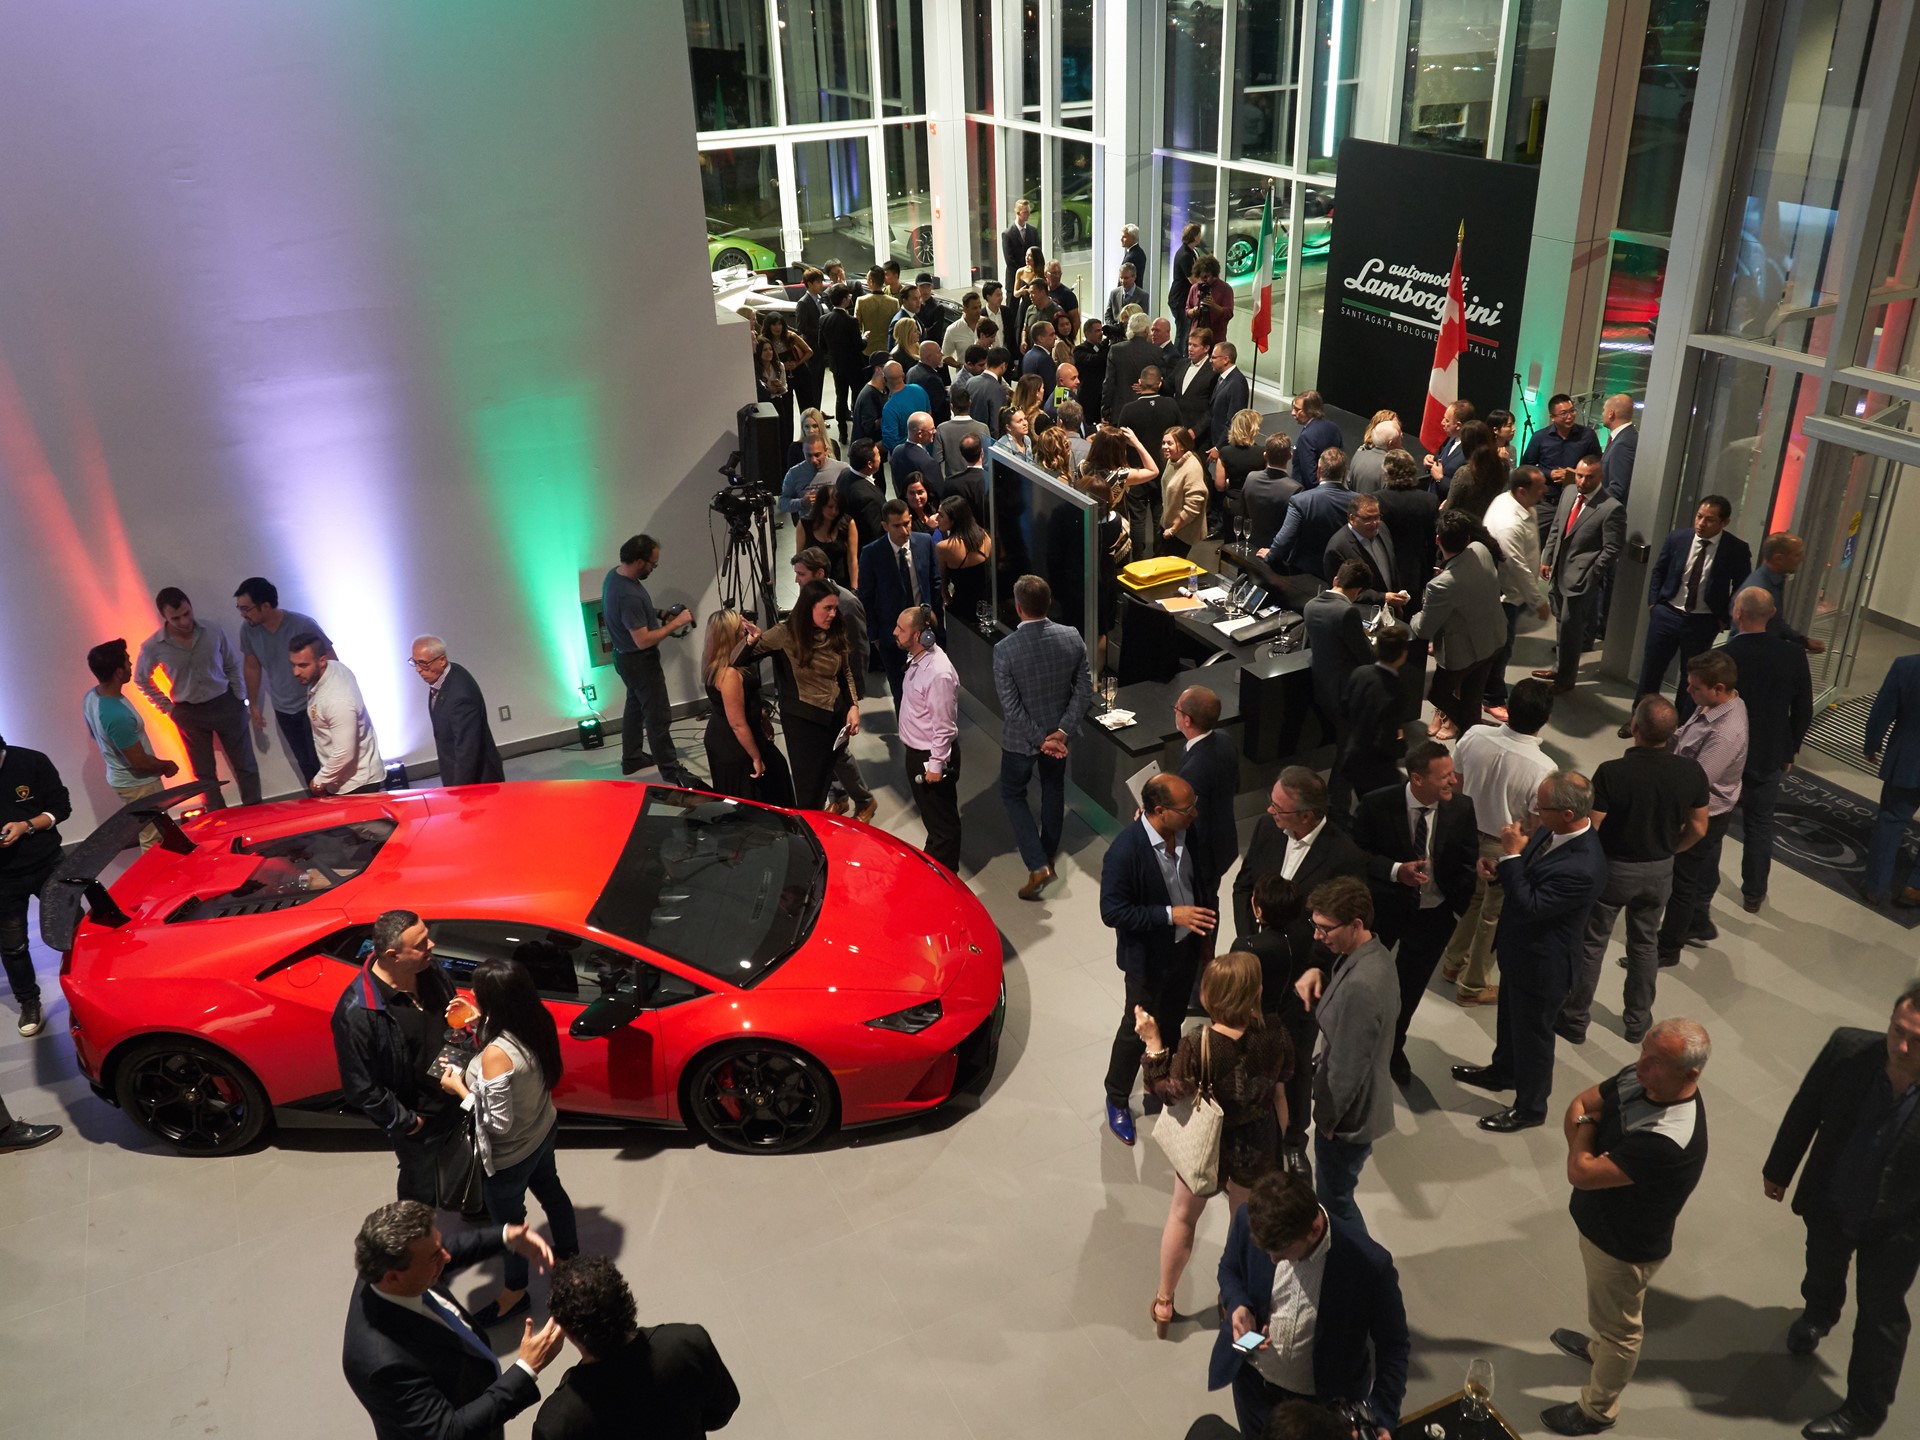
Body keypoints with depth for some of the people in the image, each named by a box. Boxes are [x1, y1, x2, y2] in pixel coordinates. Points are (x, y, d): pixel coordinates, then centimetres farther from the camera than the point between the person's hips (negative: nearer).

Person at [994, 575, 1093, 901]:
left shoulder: (1005, 650, -26)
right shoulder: (1072, 637, -15)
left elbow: (1011, 707, -22)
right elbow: (1084, 690, -10)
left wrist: (1040, 740, -13)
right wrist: (1061, 731, -11)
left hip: (1021, 739, -4)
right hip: (1058, 731, 4)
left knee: (1013, 795, 17)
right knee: (1053, 790, 26)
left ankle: (1038, 866, 6)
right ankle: (1049, 854, 44)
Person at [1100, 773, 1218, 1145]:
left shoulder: (1188, 833, -11)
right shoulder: (1125, 851, -30)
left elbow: (1204, 881, 6)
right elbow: (1112, 912, -27)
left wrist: (1206, 934, 7)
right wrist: (1170, 915, -32)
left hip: (1186, 949, 6)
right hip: (1149, 960, -6)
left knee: (1171, 1024, 25)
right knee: (1137, 1031, 14)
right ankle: (1117, 1100, 37)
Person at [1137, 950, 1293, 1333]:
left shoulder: (1196, 1047, -33)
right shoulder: (1275, 1038, -23)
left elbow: (1169, 1093, -18)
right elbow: (1279, 1096, -7)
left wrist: (1153, 1043, -15)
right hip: (1257, 1149, 2)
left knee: (1183, 1216, 25)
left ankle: (1164, 1302, 43)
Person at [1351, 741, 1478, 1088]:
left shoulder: (1462, 809, -17)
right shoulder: (1377, 804, -23)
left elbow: (1467, 863, -4)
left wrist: (1456, 910, -8)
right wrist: (1396, 871, -28)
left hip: (1433, 915, 1)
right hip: (1383, 907, -1)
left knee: (1410, 986, 18)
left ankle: (1394, 1048, 45)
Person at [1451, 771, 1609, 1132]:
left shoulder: (1582, 868, -38)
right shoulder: (1553, 831, -11)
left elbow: (1530, 906, -32)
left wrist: (1511, 855, -31)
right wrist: (1499, 867, -11)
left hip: (1541, 963, -8)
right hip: (1519, 947, 9)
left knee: (1532, 1033, 15)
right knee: (1510, 1017, 31)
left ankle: (1529, 1108, 37)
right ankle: (1502, 1071, 56)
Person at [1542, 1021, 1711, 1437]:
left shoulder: (1669, 1139, -42)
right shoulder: (1640, 1078, -17)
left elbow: (1581, 1173, -37)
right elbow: (1580, 1104, -2)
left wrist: (1585, 1133, -19)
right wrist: (1586, 1128, -20)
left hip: (1625, 1244, -7)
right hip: (1601, 1222, 7)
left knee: (1618, 1325, 19)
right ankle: (1599, 1348, 63)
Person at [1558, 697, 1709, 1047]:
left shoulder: (1612, 773, -28)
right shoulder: (1691, 771, -14)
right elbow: (1698, 828, -2)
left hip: (1613, 869, -4)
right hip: (1660, 871, 4)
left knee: (1591, 944, 13)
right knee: (1645, 943, 23)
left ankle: (1575, 1020, 26)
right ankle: (1638, 1020, 36)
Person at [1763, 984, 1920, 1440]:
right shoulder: (1847, 1048, -28)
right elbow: (1805, 1111, -10)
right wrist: (1778, 1169, 2)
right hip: (1828, 1203, 3)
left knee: (1880, 1316, 17)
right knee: (1822, 1271, 32)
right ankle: (1818, 1315, 67)